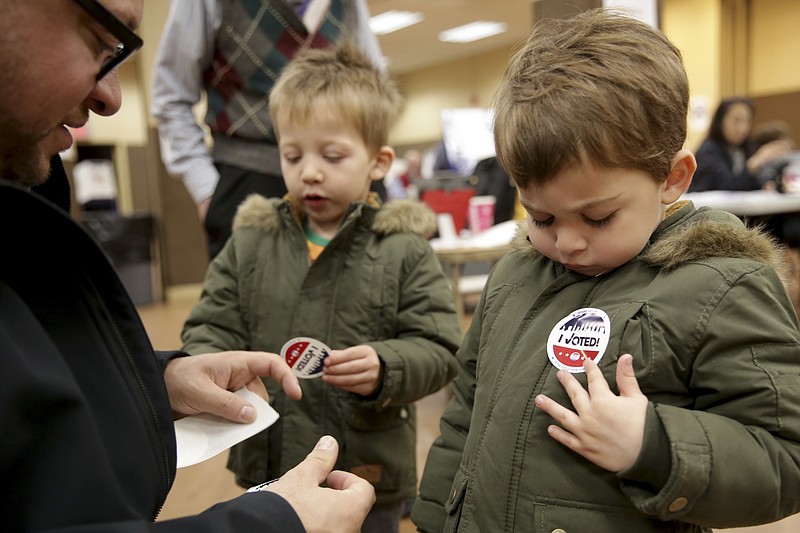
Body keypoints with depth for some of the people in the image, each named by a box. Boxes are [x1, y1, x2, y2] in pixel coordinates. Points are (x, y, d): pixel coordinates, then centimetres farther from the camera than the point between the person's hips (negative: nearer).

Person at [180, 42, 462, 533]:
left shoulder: (403, 251, -7)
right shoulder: (250, 242, 2)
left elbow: (438, 349, -8)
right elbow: (211, 329, 5)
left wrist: (384, 369, -26)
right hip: (267, 470, 3)